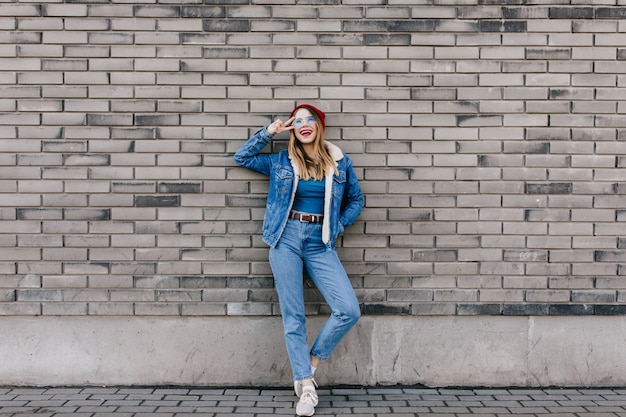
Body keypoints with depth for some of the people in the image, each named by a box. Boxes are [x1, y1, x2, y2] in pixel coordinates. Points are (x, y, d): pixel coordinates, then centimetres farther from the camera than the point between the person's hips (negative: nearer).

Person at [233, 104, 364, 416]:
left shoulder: (340, 162, 7)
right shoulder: (281, 162, 8)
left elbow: (356, 199, 17)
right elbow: (242, 157, 14)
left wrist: (338, 226, 3)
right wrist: (269, 132, 4)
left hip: (320, 244, 1)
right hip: (287, 240, 0)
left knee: (349, 310, -13)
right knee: (293, 316, -2)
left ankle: (313, 361, 10)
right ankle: (306, 387, 4)